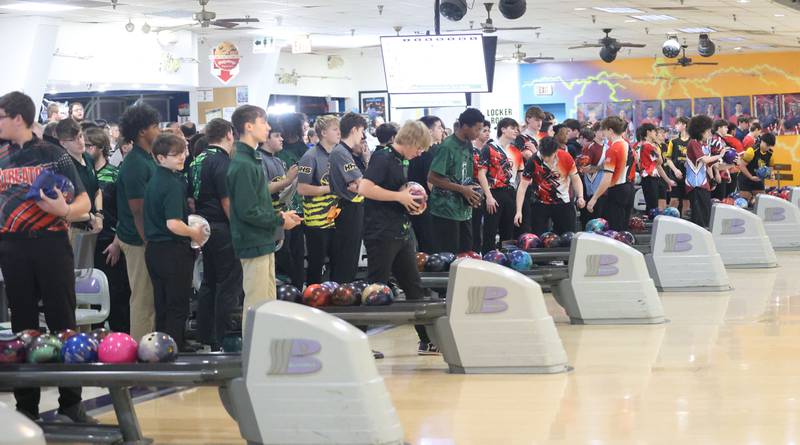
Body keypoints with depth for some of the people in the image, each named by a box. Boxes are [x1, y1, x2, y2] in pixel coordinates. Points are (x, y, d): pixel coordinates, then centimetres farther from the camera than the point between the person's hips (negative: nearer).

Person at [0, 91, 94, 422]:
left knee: (62, 321, -1)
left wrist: (65, 210, -24)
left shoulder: (53, 154, -3)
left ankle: (71, 404, 4)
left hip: (51, 243, -4)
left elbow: (84, 202, -5)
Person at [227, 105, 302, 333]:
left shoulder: (252, 159, 14)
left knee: (268, 303, 15)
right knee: (256, 305, -4)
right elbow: (248, 211, -22)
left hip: (263, 242, 10)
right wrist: (279, 220, -12)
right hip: (254, 243, -10)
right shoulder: (242, 165, -18)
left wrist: (279, 214, 6)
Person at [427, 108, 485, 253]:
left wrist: (471, 191, 2)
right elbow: (432, 178, -18)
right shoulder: (447, 147, -15)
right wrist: (462, 189, -17)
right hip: (446, 212, -8)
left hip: (464, 211, 8)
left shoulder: (468, 145, 10)